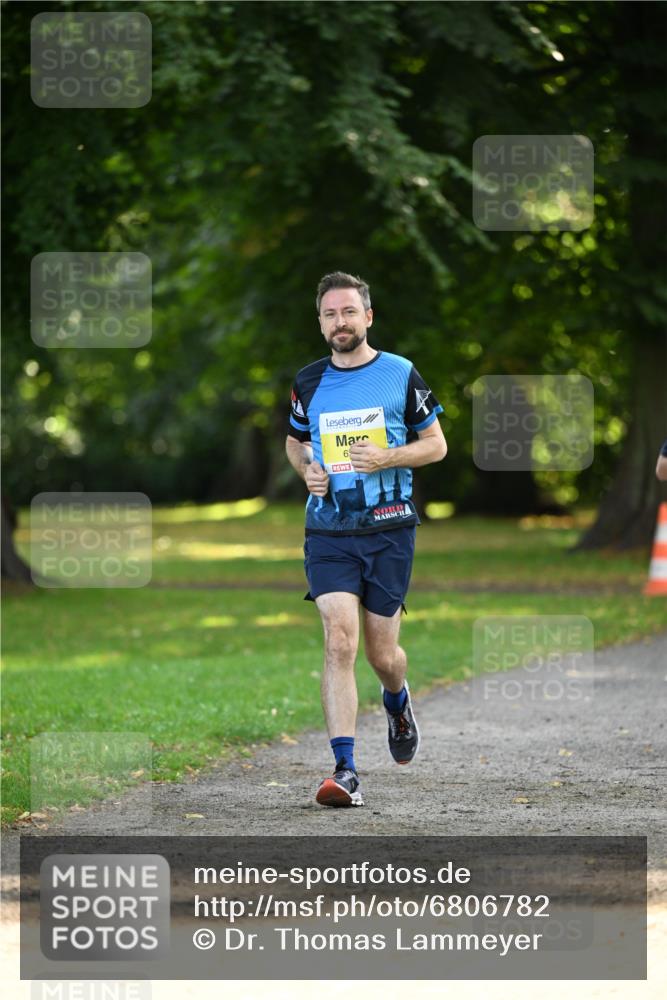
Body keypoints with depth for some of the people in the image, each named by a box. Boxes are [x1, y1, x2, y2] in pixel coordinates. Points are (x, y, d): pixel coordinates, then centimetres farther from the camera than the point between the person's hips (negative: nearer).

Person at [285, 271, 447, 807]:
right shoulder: (309, 382, 7)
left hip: (390, 530, -1)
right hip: (328, 531, 1)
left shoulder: (401, 375, 0)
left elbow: (436, 444, 5)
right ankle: (345, 771, -19)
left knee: (381, 652, 6)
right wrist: (308, 471, 1)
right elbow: (294, 441, 24)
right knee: (340, 642, -16)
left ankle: (397, 702, 44)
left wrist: (386, 458, -13)